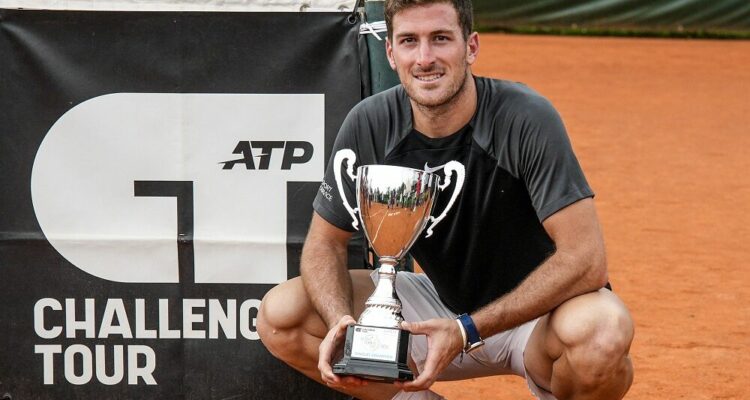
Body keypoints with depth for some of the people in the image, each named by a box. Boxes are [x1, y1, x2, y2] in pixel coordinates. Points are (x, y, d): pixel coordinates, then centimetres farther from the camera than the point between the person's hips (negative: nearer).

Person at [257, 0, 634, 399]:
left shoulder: (528, 119, -24)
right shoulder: (370, 125, -12)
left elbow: (585, 260, -29)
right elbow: (325, 242, -1)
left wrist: (468, 331, -34)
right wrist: (341, 321, -24)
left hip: (535, 309, -4)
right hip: (445, 301, 4)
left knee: (603, 328, -39)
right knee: (280, 314, -13)